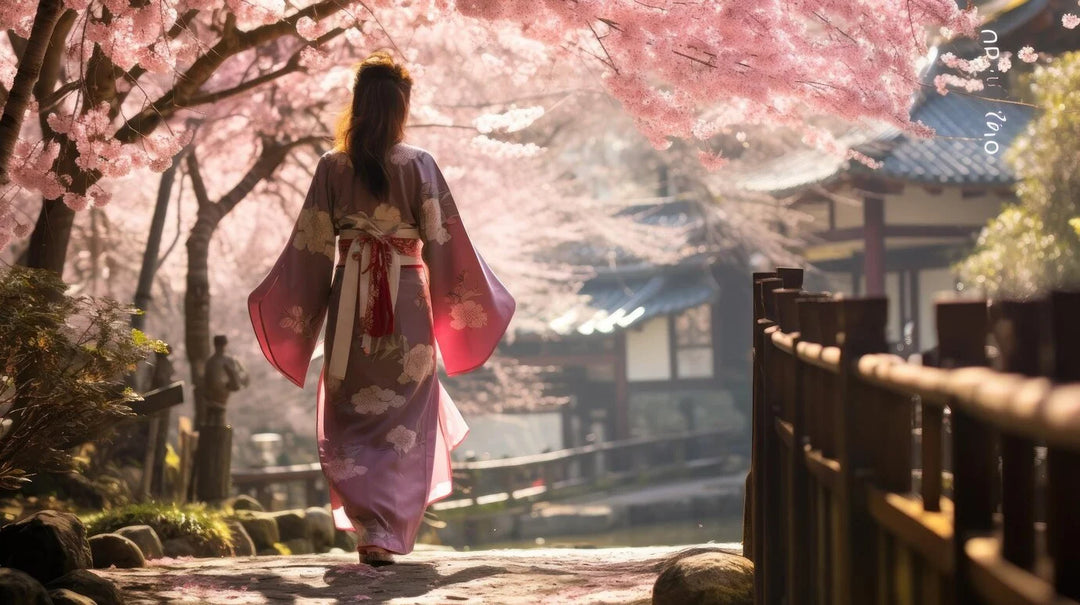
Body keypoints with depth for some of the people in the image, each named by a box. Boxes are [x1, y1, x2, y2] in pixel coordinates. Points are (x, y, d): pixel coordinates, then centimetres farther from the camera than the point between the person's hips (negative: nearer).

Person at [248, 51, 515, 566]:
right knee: (403, 419, 7)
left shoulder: (333, 167, -1)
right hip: (407, 303, -1)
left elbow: (312, 245, 1)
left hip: (350, 301, 1)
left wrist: (297, 311, 12)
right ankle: (385, 533, 2)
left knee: (351, 416, 12)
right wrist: (470, 303, 8)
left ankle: (367, 525, 8)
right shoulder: (418, 165, -5)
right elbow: (442, 240, -4)